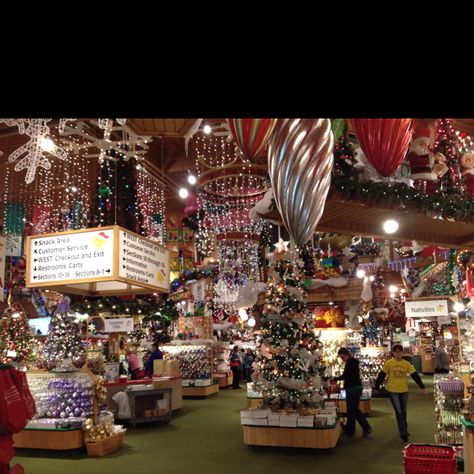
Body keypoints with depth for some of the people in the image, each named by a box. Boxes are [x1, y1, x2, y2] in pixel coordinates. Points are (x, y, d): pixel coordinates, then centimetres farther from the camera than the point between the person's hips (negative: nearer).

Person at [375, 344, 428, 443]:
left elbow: (415, 376, -5)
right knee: (399, 412, -6)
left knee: (403, 412, 17)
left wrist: (423, 387, -11)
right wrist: (376, 387, -3)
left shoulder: (406, 364, -3)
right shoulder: (389, 363, -9)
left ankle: (404, 430, 36)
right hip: (393, 391, -3)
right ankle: (403, 433, -1)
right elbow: (381, 376, -5)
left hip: (404, 391, 3)